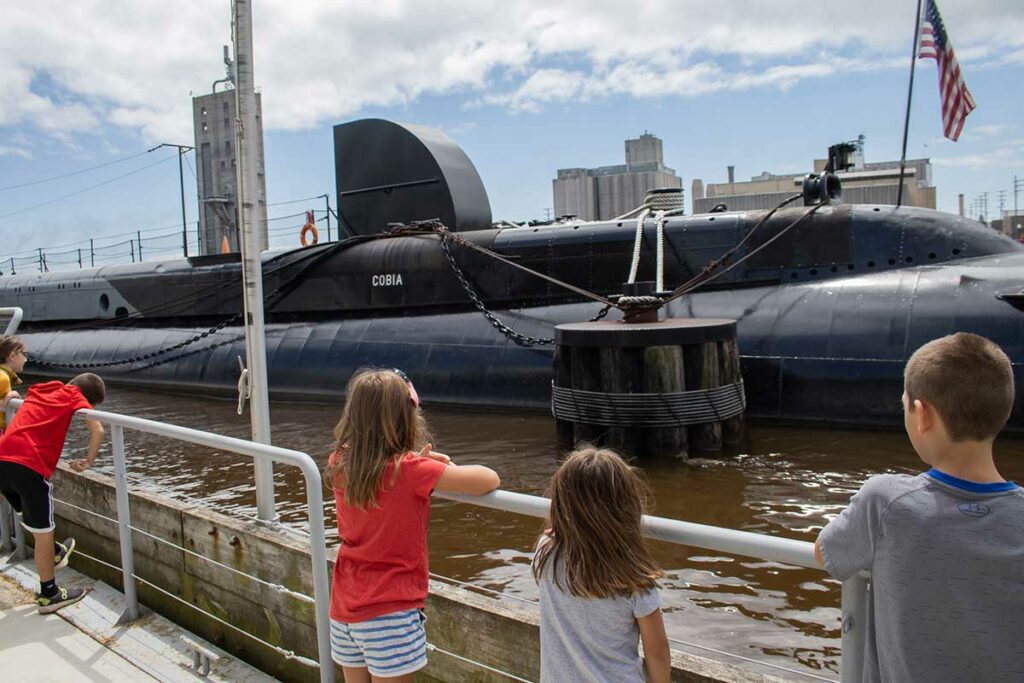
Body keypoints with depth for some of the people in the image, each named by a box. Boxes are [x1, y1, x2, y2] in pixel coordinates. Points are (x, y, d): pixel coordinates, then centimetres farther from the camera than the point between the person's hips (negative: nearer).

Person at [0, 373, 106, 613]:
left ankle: (55, 553, 53)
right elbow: (97, 430, -6)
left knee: (32, 518, 32)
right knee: (43, 532, 9)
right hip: (29, 465, -7)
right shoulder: (73, 394, 6)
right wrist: (88, 462, 4)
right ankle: (49, 595, 21)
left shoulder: (39, 391, 24)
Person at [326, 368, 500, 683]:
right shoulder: (409, 471, -19)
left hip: (345, 607, 6)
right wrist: (451, 472, 1)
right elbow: (489, 480, -18)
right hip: (389, 611, -6)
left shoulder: (340, 463, -3)